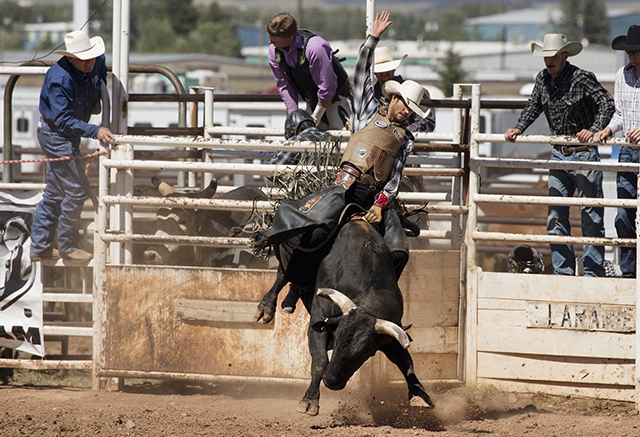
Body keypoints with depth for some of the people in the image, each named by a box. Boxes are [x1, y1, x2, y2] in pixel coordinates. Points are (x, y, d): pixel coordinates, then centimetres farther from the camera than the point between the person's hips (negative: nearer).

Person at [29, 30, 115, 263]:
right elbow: (64, 121, -31)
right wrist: (95, 131, -38)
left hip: (68, 135, 9)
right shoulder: (59, 78, -30)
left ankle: (39, 248, 23)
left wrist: (97, 97, 9)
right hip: (55, 134, -9)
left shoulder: (96, 64, -6)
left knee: (55, 192, 15)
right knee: (76, 189, -8)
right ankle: (67, 247, 6)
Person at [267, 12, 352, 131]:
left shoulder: (314, 48, -33)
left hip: (336, 94, -5)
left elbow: (328, 87, -26)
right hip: (312, 98, 5)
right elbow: (284, 86, -1)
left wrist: (315, 119, -20)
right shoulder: (274, 50, -11)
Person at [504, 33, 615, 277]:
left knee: (591, 216, -3)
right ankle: (563, 272, 12)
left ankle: (593, 273, 1)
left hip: (584, 153, -7)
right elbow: (533, 107, 18)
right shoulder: (542, 79, 6)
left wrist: (593, 130, -31)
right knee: (556, 216, 6)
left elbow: (607, 103, -18)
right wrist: (519, 128, 2)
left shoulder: (582, 78, -13)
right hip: (559, 154, 7)